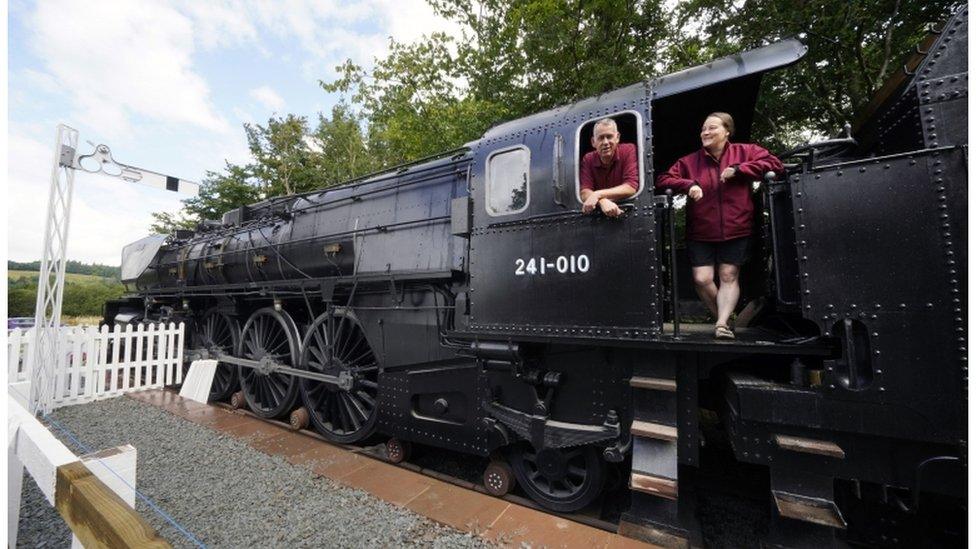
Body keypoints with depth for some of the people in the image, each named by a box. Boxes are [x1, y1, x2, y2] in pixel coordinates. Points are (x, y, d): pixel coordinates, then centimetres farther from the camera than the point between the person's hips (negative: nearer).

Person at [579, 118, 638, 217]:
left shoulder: (629, 150, -6)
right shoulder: (588, 159, 0)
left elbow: (631, 188, -14)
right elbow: (584, 193, -11)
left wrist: (598, 194, -23)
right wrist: (602, 201, -30)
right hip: (599, 213, 2)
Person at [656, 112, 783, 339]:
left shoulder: (744, 151, 5)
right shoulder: (690, 161, 7)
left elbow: (775, 163, -2)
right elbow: (663, 179, 2)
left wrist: (737, 169, -13)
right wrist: (688, 185, -15)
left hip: (735, 230, -1)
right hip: (701, 233, 1)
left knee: (729, 277, -2)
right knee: (702, 279, -5)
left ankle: (722, 323, 1)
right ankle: (723, 318, 16)